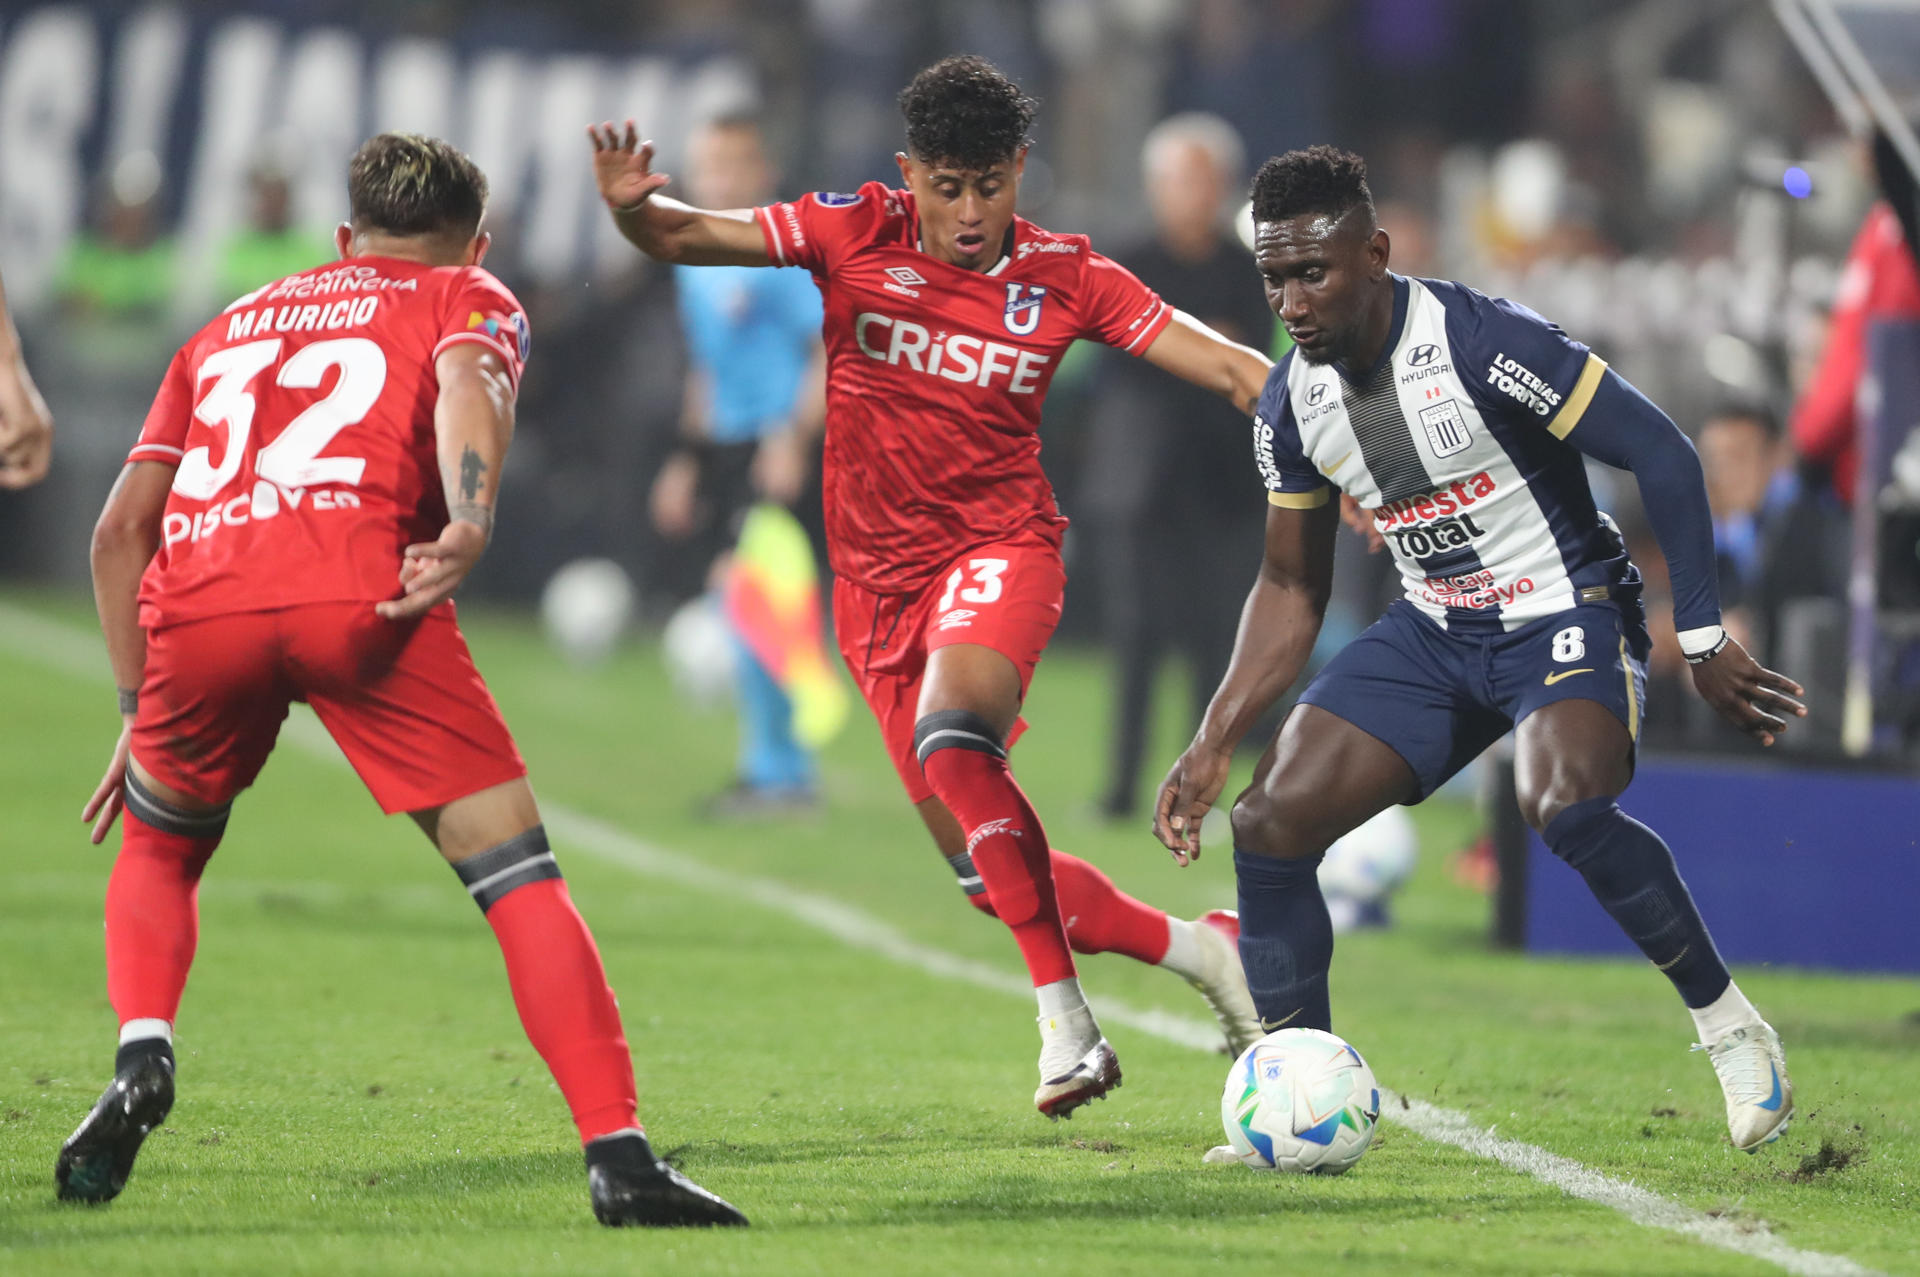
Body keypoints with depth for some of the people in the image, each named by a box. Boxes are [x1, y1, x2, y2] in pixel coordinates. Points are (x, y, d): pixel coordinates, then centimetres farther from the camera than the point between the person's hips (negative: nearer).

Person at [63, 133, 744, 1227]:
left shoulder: (231, 327, 37)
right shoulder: (472, 300, 26)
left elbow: (122, 529, 30)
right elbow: (468, 381, -1)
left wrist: (141, 709, 34)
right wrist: (470, 529, -17)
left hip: (194, 604, 3)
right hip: (358, 593, -3)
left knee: (158, 849, 29)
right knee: (518, 870, 2)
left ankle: (143, 1060, 5)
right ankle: (618, 1156, -8)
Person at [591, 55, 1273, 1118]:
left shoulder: (1061, 277, -3)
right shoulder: (854, 234, -2)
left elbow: (1224, 365, -1)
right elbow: (687, 237, -8)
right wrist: (631, 207, -30)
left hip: (998, 551, -3)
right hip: (879, 582, 3)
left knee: (952, 741, -35)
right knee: (986, 868, 2)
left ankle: (1064, 1018, -30)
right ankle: (1195, 948, 23)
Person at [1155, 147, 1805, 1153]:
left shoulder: (1483, 343, -22)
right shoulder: (1291, 402, -1)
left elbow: (1662, 454, -17)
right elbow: (1290, 589, 12)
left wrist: (1704, 642, -17)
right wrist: (1214, 743, 4)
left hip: (1566, 616, -7)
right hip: (1435, 635, 7)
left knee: (1563, 804, -36)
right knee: (1270, 823, -8)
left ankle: (1730, 1027, -16)